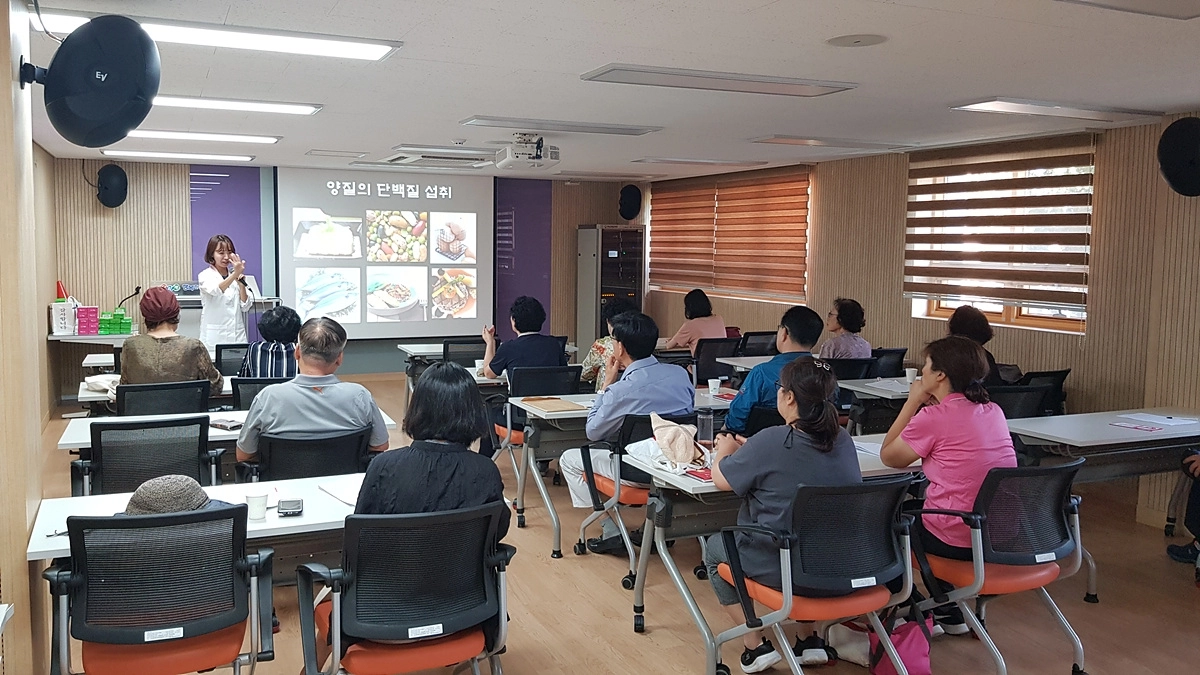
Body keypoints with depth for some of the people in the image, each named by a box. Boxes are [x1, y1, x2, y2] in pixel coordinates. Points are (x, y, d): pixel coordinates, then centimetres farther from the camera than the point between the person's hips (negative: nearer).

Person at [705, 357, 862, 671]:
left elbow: (721, 479, -8)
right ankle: (810, 639, 32)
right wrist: (748, 449, 18)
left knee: (714, 549, 21)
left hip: (787, 571, -6)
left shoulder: (773, 441, -22)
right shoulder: (843, 440, -2)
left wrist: (726, 451, 13)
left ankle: (755, 645, 19)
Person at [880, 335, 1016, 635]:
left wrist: (914, 401, -1)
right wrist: (929, 403, 9)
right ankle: (948, 614, 37)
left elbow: (888, 456, -4)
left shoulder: (934, 417, -16)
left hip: (959, 542, -7)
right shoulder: (993, 411, 5)